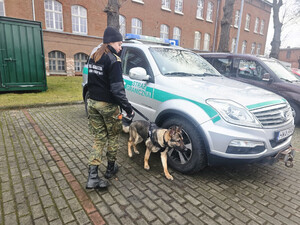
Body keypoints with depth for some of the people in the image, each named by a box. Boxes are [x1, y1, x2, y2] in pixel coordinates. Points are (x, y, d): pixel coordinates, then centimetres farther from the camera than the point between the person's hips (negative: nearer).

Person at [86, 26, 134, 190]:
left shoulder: (93, 58, 11)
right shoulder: (113, 60, -15)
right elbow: (117, 89, -22)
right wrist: (128, 108, -17)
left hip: (92, 103, 7)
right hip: (108, 106, -7)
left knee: (99, 139, 11)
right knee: (113, 137, 14)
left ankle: (92, 177, 8)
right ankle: (111, 168, 31)